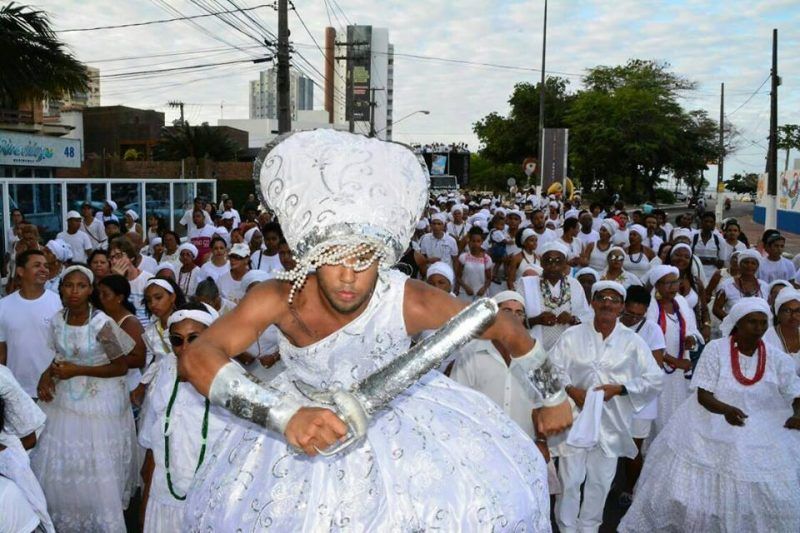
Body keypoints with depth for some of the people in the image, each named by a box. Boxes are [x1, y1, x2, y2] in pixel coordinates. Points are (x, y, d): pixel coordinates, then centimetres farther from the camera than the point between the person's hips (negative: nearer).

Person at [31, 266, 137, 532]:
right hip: (65, 400, 5)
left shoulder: (102, 323, -18)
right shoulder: (57, 320, -1)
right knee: (59, 467, 14)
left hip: (99, 403, -5)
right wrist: (47, 375, -5)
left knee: (99, 471, 5)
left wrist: (78, 370, -19)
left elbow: (121, 368, -13)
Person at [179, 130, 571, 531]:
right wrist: (286, 416, -57)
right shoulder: (279, 299, -30)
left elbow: (507, 329, -17)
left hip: (399, 417, 0)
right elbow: (194, 358, -43)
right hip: (307, 412, 0)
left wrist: (553, 398, -1)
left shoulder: (412, 303, -32)